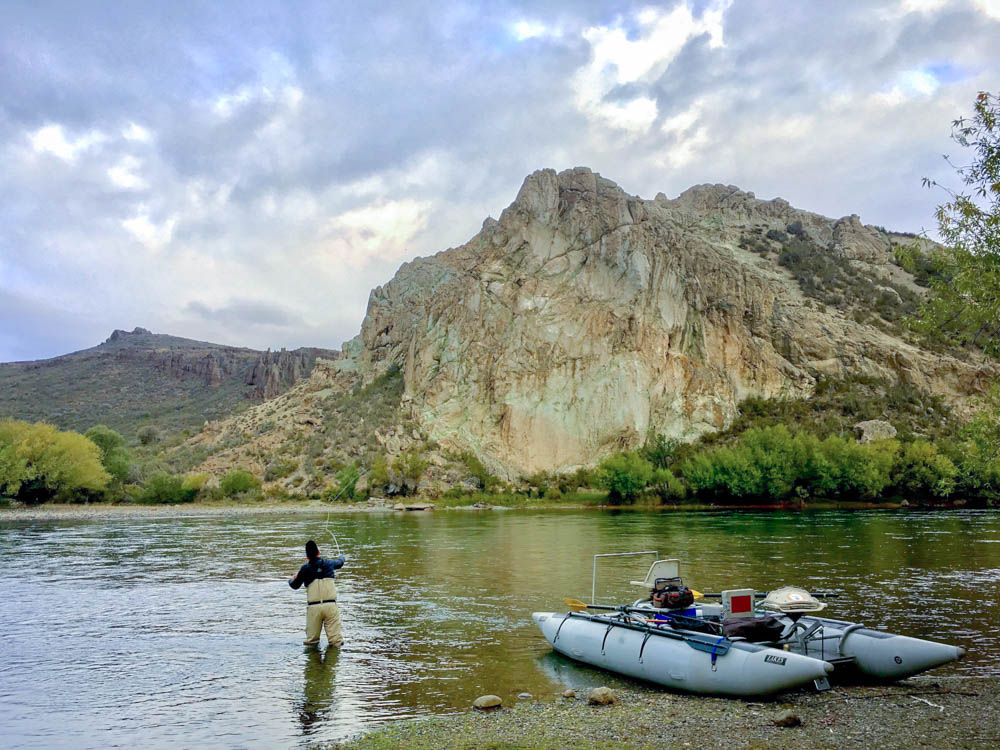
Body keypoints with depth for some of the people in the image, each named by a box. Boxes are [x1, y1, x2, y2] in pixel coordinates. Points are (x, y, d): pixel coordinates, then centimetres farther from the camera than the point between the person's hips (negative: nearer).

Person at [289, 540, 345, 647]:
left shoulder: (305, 569, 3)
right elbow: (340, 563, 32)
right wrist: (341, 557, 56)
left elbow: (295, 585, 18)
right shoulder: (328, 563, 8)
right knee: (336, 642, 0)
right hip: (330, 605, 0)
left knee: (311, 640, 10)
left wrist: (291, 580, 41)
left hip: (313, 607, 0)